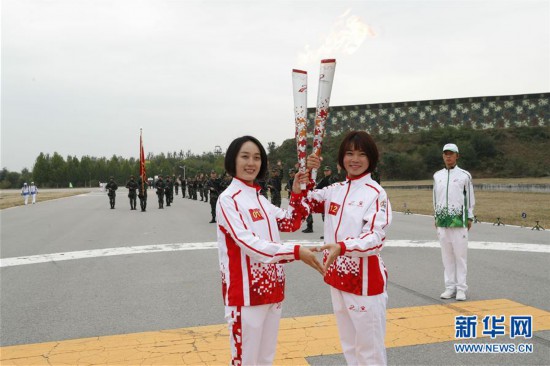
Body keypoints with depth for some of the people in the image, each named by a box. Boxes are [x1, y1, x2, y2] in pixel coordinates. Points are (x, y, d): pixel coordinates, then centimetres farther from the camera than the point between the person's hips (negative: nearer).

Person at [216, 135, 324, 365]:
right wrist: (295, 252, -27)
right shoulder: (228, 199, -13)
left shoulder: (260, 198, 12)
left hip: (271, 287, 8)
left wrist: (297, 193, 2)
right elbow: (248, 243, -23)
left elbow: (290, 224, 17)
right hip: (245, 290, -8)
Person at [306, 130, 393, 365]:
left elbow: (375, 238, -18)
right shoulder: (335, 190, 8)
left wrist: (342, 247, -34)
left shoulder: (376, 193, -11)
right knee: (348, 345, 20)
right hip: (337, 276, 6)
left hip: (364, 278, -6)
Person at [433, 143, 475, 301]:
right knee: (446, 255, 5)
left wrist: (469, 218, 1)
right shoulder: (437, 176, 11)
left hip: (459, 220, -3)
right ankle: (450, 287, 12)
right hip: (442, 221, 3)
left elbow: (470, 198, 4)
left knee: (460, 255, -1)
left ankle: (461, 288, 4)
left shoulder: (464, 175, 2)